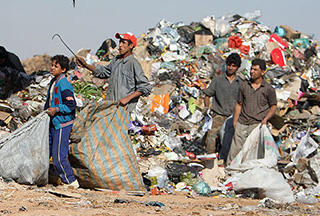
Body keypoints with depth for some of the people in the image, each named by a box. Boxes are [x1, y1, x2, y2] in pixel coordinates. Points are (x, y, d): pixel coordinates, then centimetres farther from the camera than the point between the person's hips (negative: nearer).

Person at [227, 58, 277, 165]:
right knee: (235, 148, -2)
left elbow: (273, 107, 9)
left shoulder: (268, 89, 2)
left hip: (257, 124, -3)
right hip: (241, 123, 3)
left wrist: (265, 119, -7)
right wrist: (234, 123, 12)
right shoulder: (244, 86, 11)